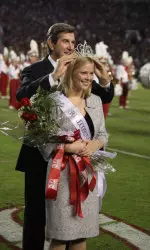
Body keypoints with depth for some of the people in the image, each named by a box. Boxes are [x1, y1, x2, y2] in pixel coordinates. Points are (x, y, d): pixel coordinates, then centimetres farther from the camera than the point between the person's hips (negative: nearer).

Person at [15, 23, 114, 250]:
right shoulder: (34, 70, -8)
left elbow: (105, 98, 6)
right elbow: (22, 95, -27)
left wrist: (104, 79, -16)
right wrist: (54, 75, -37)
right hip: (41, 155, -4)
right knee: (36, 213, 7)